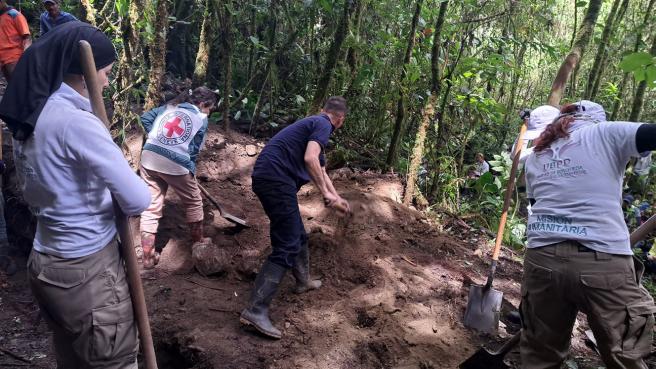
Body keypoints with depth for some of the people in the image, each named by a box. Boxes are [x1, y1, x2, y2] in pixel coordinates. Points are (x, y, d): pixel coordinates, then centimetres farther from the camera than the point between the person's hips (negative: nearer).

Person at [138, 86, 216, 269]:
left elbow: (145, 118, 13)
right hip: (176, 164, -4)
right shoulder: (201, 119, 6)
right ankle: (198, 243, 33)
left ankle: (148, 257, 11)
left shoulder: (169, 106, 18)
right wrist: (190, 171, 14)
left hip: (149, 158, 5)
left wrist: (157, 138, 20)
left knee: (151, 207, 10)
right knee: (193, 201, 19)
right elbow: (194, 150, 3)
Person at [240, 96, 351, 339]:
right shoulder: (323, 125, -2)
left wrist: (336, 198, 44)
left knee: (297, 235, 24)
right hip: (276, 179, -10)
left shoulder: (314, 123, 28)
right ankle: (256, 310, -14)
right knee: (287, 246, -11)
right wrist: (325, 193, -11)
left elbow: (320, 170, 37)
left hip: (266, 178, 10)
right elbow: (309, 158, -19)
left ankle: (303, 281, 43)